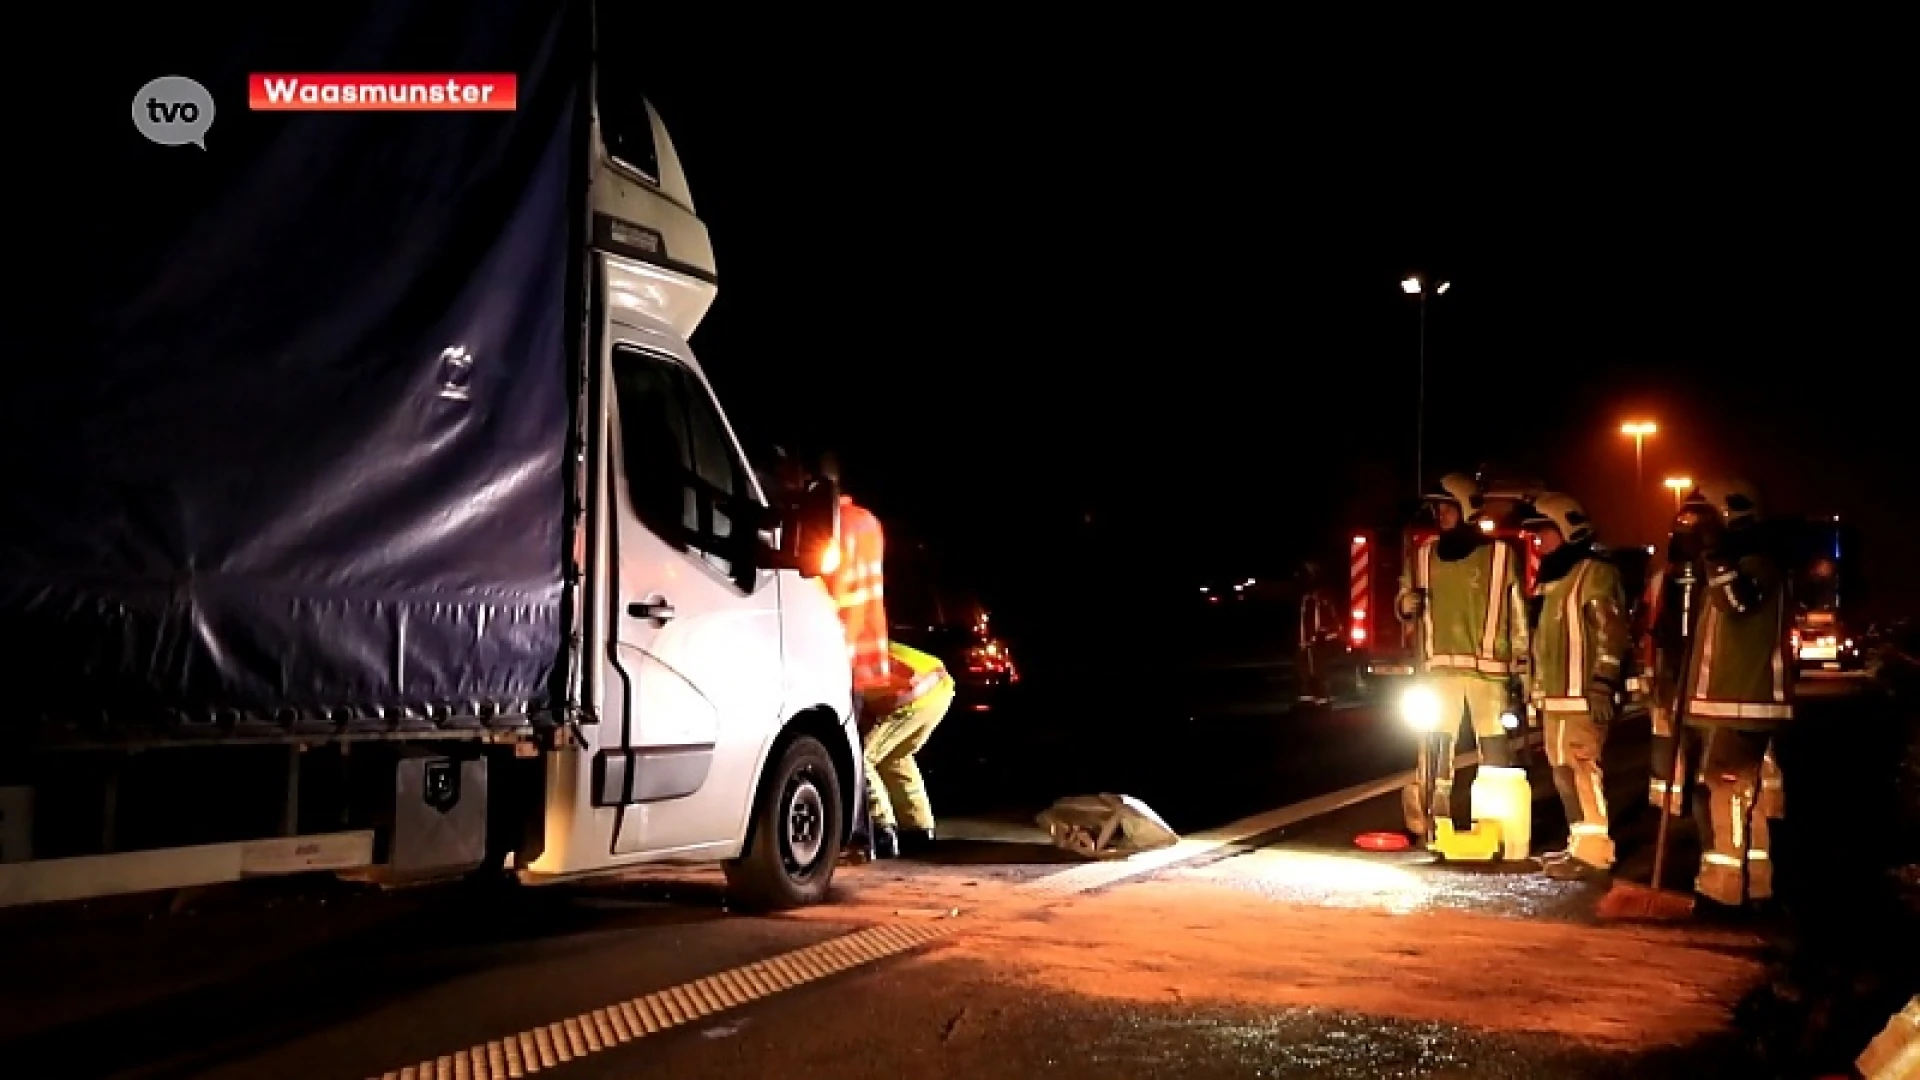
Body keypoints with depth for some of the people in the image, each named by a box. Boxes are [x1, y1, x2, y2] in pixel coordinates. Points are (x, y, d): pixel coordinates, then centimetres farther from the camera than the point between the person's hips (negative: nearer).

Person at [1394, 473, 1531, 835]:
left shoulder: (1500, 553, 2)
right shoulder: (1424, 554, 9)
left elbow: (1517, 613, 3)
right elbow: (1403, 603, 16)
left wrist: (1524, 665, 1)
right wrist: (1406, 604, -8)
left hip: (1487, 667, -2)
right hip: (1440, 667, 2)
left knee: (1494, 750, 3)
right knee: (1434, 749, 0)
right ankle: (1431, 826, 5)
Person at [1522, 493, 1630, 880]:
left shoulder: (1595, 573, -9)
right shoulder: (1556, 579, 22)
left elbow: (1610, 635, -17)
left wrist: (1602, 688, -23)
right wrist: (1540, 689, 25)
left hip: (1582, 696, -10)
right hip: (1557, 696, 10)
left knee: (1582, 770, -11)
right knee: (1564, 773, 13)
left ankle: (1593, 853, -8)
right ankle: (1581, 844, 21)